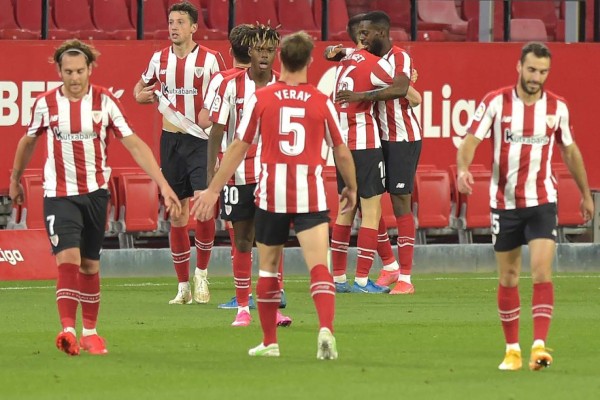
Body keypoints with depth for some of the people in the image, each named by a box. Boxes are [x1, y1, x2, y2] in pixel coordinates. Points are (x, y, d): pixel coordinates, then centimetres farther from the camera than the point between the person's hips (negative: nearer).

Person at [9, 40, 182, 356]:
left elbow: (134, 144, -5)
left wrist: (163, 184, -12)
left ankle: (89, 331, 22)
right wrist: (15, 180, 25)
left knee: (90, 265, 9)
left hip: (95, 193, 1)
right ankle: (68, 330, -24)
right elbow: (28, 142, 16)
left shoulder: (105, 101, -5)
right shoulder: (46, 103, -3)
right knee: (68, 258, -18)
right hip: (59, 195, -1)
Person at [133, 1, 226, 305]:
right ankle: (183, 286, 13)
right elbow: (141, 89, 24)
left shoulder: (211, 59, -4)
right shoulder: (159, 59, 8)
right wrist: (141, 95, 1)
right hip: (171, 140, 4)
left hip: (202, 140, -4)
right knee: (176, 214, 5)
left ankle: (201, 274, 1)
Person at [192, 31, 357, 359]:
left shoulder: (261, 99, -1)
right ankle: (326, 329, -28)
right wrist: (351, 188, 27)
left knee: (268, 267, 15)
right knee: (319, 266, -7)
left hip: (271, 195, 1)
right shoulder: (322, 102, 1)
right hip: (311, 196, -1)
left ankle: (269, 342, 20)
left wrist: (214, 189, 10)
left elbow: (239, 148, 2)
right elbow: (342, 153, 9)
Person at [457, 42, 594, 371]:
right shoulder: (495, 102, -6)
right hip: (504, 202, 0)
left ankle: (539, 345, -20)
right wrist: (463, 169, -32)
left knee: (542, 270, -15)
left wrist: (585, 194, 21)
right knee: (508, 278, 6)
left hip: (542, 201, 0)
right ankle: (512, 349, 17)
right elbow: (471, 139, -11)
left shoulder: (557, 107, 1)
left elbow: (570, 150, 15)